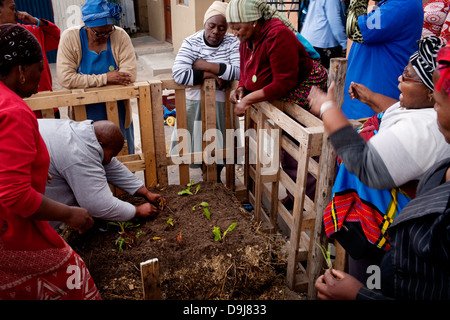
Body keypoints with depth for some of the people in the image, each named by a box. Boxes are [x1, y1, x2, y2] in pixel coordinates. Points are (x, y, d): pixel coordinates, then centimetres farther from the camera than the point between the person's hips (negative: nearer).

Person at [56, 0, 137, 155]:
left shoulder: (120, 36, -10)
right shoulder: (70, 38, -12)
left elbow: (130, 74, -19)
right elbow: (65, 78, -20)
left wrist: (88, 81, -18)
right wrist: (105, 78, -23)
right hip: (85, 116, -1)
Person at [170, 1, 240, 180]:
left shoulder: (233, 43, -4)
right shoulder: (191, 43, -7)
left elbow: (239, 71, -20)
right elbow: (179, 73, -20)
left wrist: (205, 65, -19)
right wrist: (210, 76, -20)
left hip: (221, 103, 1)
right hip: (194, 102, 0)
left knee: (218, 146, 9)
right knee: (197, 142, 4)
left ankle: (215, 179, 34)